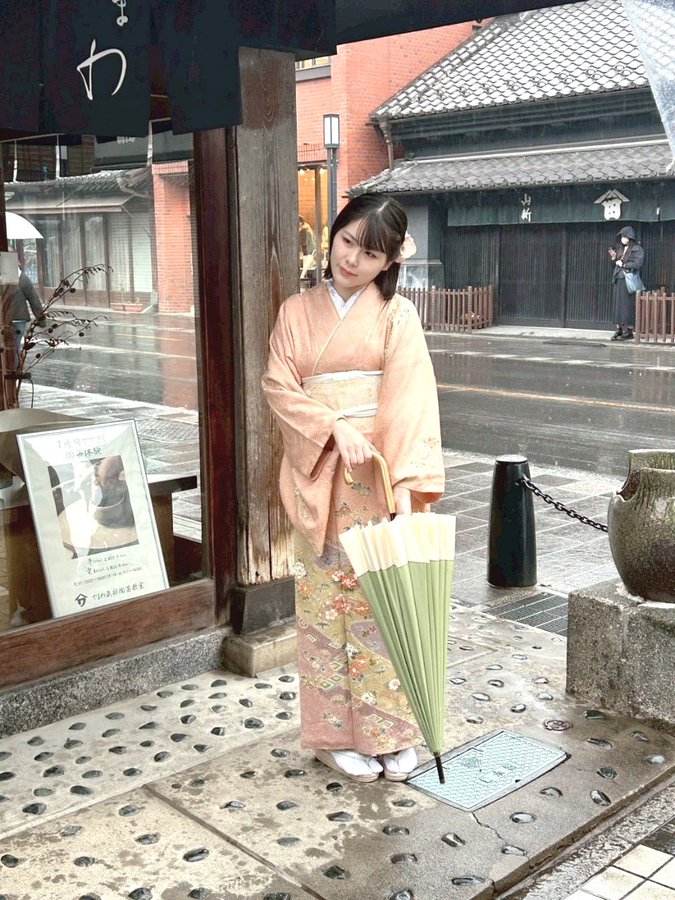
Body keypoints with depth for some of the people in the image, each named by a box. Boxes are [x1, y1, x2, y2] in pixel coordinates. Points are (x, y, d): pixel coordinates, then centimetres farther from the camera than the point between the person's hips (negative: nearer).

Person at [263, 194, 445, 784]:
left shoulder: (397, 315, 1)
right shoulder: (297, 312, 9)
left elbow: (410, 400, -10)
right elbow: (280, 386, -1)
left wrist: (406, 486, -22)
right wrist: (334, 426, -18)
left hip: (380, 476, -2)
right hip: (320, 477, 2)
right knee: (327, 603, 6)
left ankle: (391, 731, 18)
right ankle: (336, 733, 19)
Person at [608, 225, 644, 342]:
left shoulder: (637, 249, -4)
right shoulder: (620, 248, 16)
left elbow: (638, 264, -15)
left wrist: (623, 264, -10)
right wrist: (614, 258, 2)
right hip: (618, 279, 7)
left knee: (627, 305, -7)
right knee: (618, 304, 4)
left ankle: (628, 331, -4)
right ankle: (619, 329, 7)